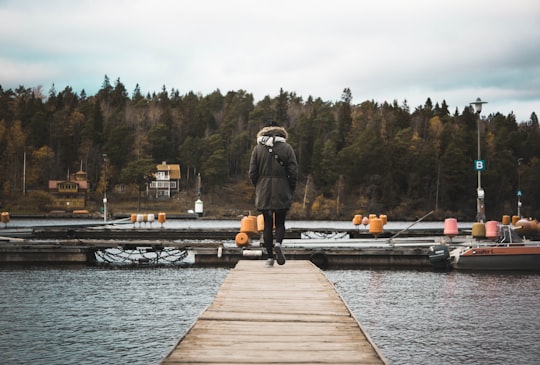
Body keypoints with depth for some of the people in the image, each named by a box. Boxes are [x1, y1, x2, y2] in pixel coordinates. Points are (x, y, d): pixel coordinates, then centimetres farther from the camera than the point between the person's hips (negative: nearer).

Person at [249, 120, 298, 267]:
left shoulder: (257, 149, 1)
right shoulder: (287, 148, -2)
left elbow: (252, 173, -1)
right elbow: (293, 172, -5)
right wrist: (291, 191, 6)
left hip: (264, 194, 1)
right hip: (282, 194, -1)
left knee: (267, 224, 7)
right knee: (280, 223, 12)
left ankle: (270, 257, 5)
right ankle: (278, 243, -17)